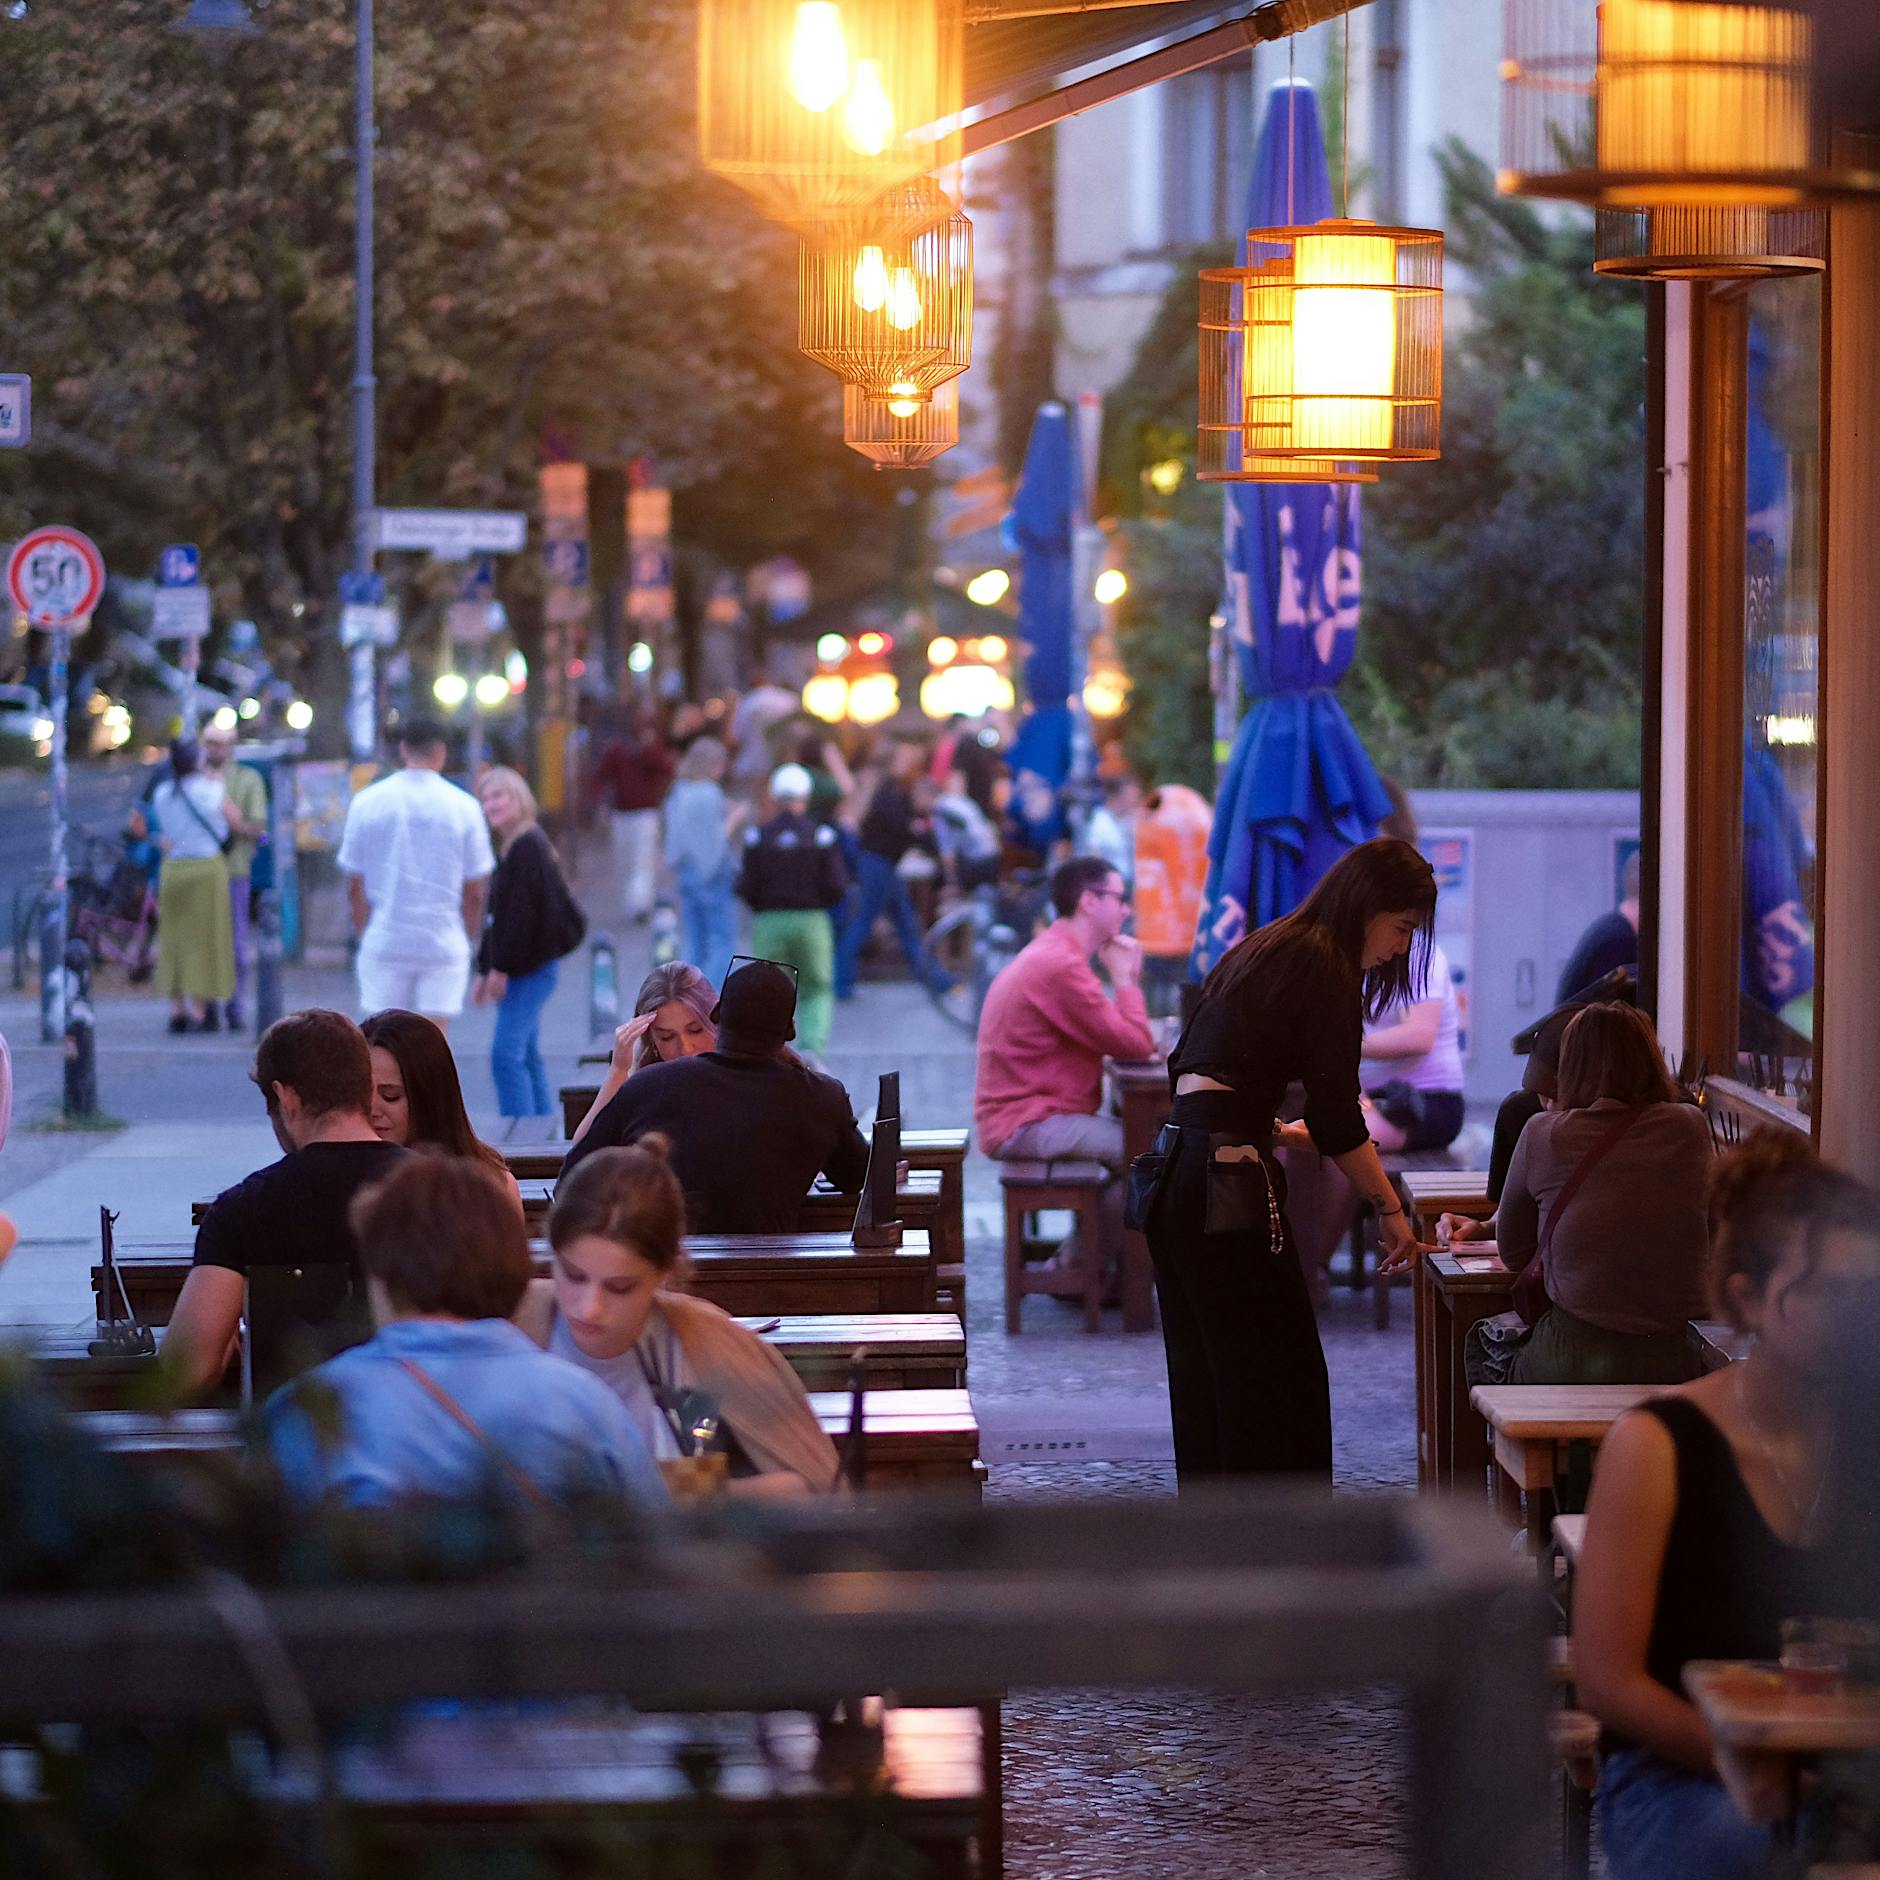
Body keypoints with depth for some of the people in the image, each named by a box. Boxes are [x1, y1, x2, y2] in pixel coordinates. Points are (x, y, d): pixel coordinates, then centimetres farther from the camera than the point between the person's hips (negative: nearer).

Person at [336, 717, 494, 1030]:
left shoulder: (366, 803, -1)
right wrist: (468, 940, 16)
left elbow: (355, 888, 3)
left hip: (383, 943, 1)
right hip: (444, 943, -1)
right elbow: (476, 892, 1)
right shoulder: (463, 807, -3)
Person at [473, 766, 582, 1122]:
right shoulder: (510, 848, 16)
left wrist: (500, 968, -19)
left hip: (530, 968, -11)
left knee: (507, 1055, -15)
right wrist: (486, 969, 22)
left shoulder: (528, 847, -15)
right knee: (527, 1055, 14)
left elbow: (520, 914, -20)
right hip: (522, 969, 11)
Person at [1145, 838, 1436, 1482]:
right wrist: (1390, 1209, 0)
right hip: (1226, 1187, -9)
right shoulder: (1325, 968, -8)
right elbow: (1338, 1117, -10)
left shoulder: (1258, 950, 19)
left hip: (1173, 1170, 9)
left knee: (1205, 1373, 14)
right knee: (1280, 1380, -3)